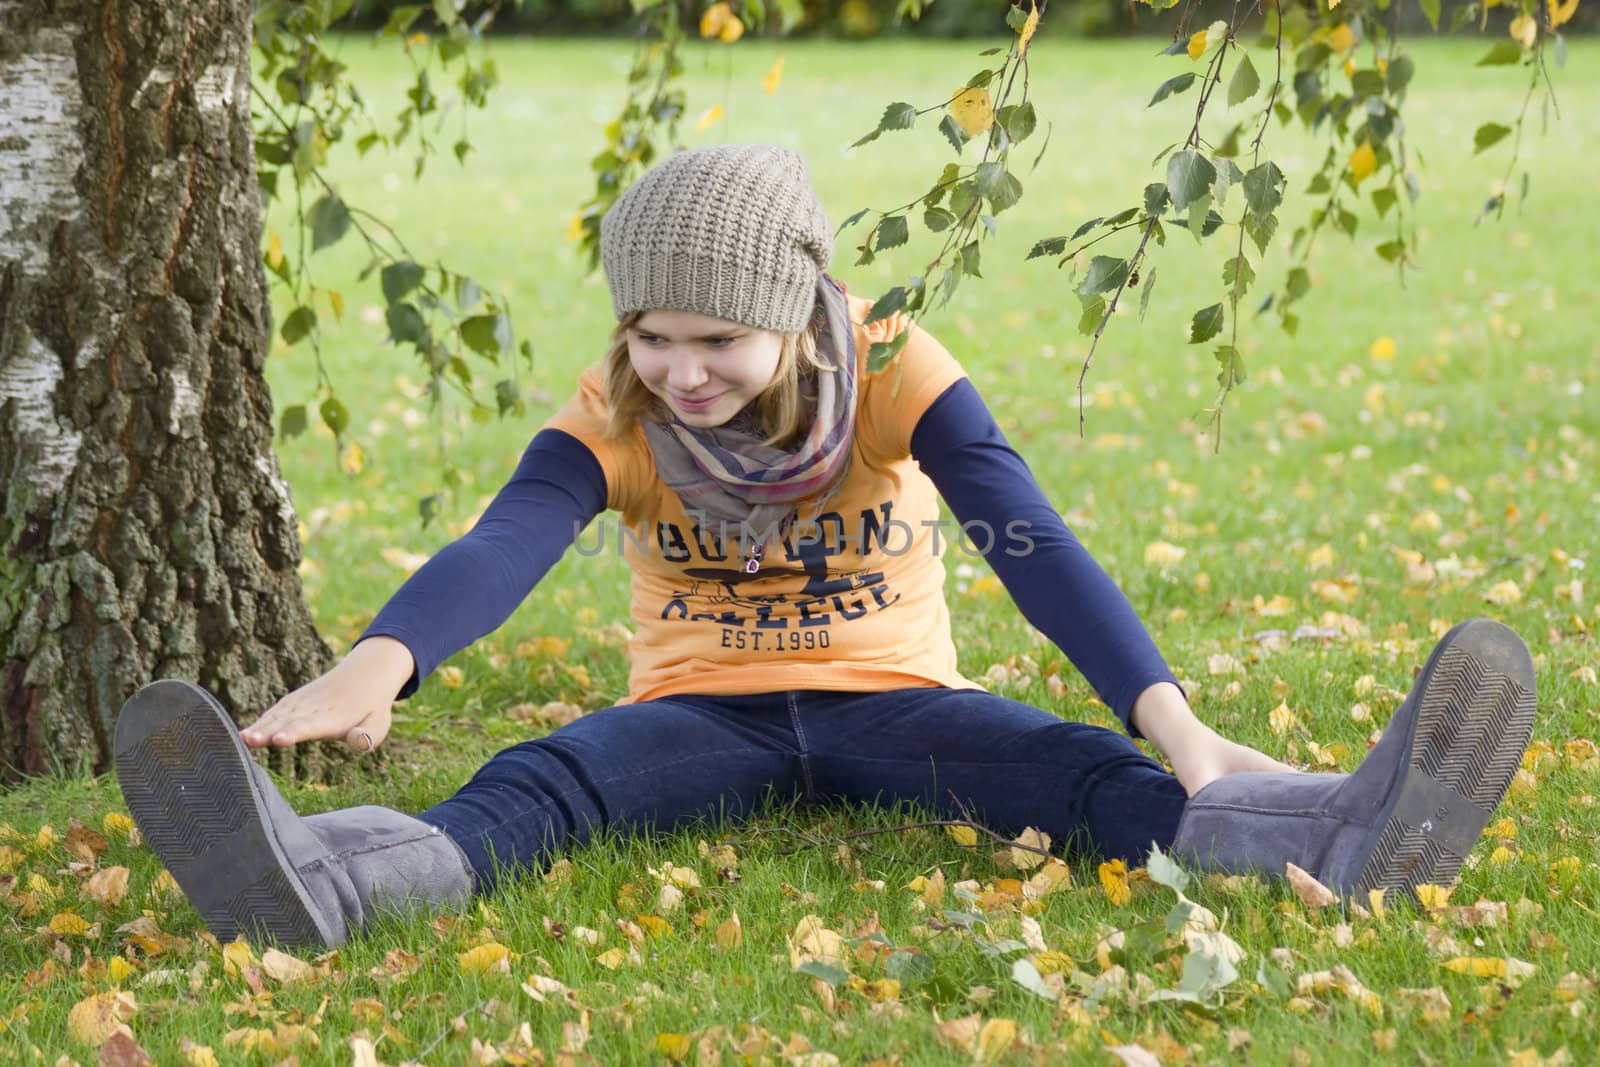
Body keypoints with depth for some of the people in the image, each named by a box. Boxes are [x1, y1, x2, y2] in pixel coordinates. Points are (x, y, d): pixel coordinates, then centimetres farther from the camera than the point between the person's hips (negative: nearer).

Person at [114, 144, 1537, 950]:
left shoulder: (892, 372, -12)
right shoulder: (613, 416, -10)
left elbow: (1027, 538, -24)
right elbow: (507, 542, -29)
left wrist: (1170, 722, -40)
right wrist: (378, 663, -52)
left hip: (884, 699, 0)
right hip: (704, 711, 0)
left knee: (1067, 770, -31)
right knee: (542, 785, -32)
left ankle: (1340, 837, -57)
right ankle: (321, 881, -63)